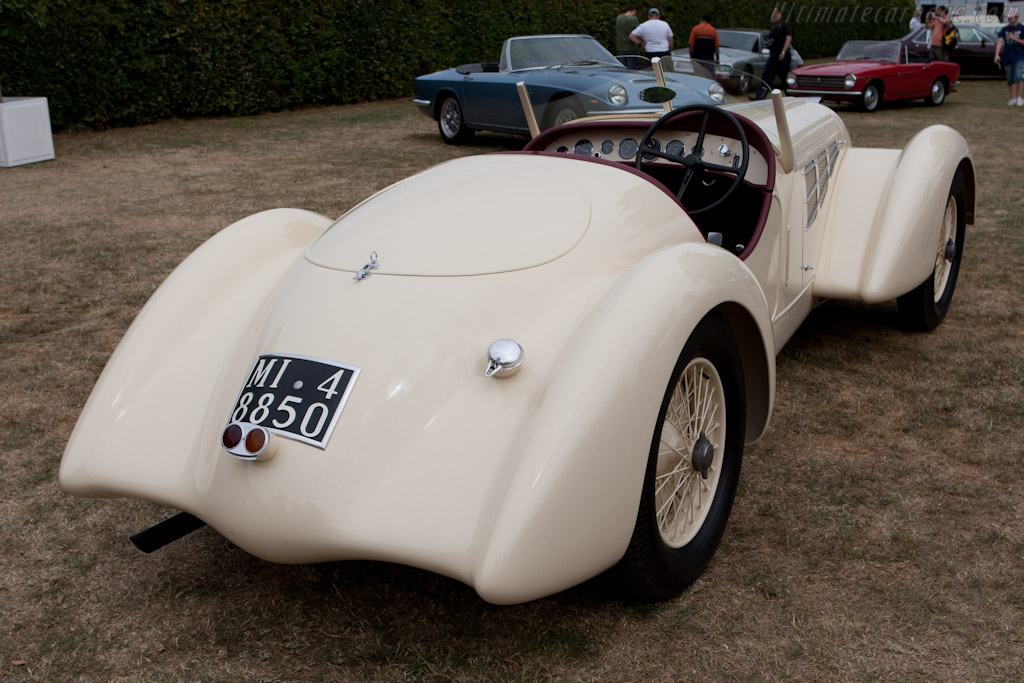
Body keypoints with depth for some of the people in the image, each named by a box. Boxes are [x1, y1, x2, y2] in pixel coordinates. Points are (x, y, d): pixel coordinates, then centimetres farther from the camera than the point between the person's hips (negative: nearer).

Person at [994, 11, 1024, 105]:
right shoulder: (1004, 29, 9)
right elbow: (1000, 42, 1)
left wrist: (1015, 38, -12)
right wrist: (997, 54, -11)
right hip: (1007, 58, 3)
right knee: (1010, 80, 6)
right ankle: (1012, 99, 17)